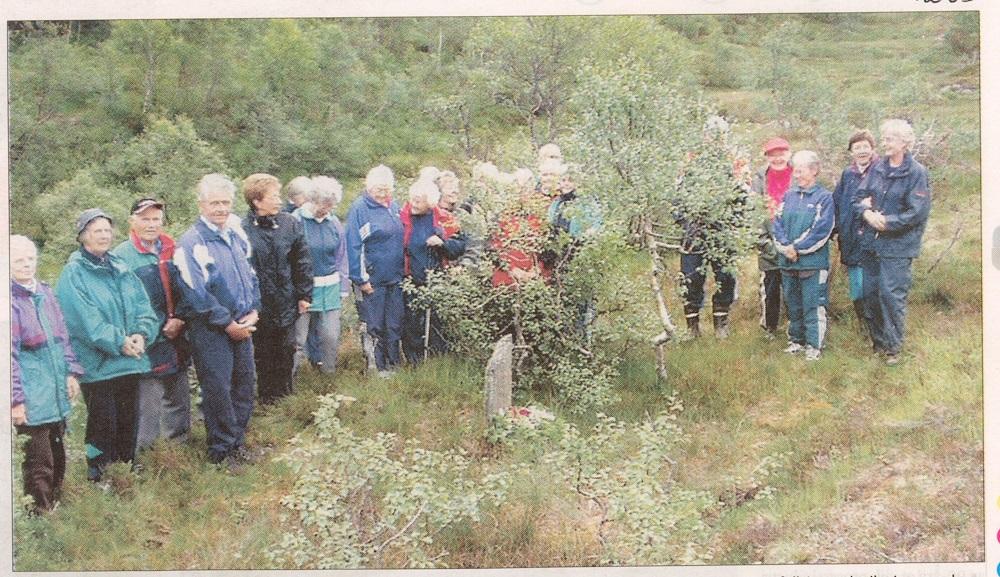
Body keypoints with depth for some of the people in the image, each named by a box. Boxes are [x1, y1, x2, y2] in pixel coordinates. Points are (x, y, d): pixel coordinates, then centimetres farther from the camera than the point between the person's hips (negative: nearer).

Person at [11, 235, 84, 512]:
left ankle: (56, 507, 29)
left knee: (57, 456, 16)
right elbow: (8, 354, -13)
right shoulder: (10, 299, -12)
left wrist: (71, 372, 8)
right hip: (31, 398, -7)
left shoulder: (46, 293, 8)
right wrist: (16, 399, -14)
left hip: (57, 392, 7)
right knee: (39, 463, -1)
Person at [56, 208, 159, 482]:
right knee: (103, 423, -2)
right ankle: (99, 476, 10)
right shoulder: (73, 274, -7)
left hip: (130, 361, 6)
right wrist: (118, 342, -20)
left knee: (128, 420, 14)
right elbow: (85, 319, -16)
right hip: (97, 364, -6)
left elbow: (143, 304, 6)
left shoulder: (120, 268, 12)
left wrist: (141, 333, -13)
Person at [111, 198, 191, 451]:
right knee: (148, 401, -4)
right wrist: (158, 328, -15)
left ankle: (179, 440, 30)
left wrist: (178, 319, -3)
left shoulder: (172, 252, 10)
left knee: (179, 395, 16)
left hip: (176, 339, 6)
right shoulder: (121, 256, -6)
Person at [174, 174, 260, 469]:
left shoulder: (236, 234, 8)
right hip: (210, 330, -7)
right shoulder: (192, 242, -15)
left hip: (241, 326, 7)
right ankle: (221, 450, 14)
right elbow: (197, 293, -18)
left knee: (244, 383, 13)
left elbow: (251, 275, 15)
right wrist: (227, 323, -14)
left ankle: (238, 441, 28)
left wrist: (252, 312, 1)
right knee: (218, 389, 0)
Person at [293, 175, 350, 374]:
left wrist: (343, 288, 10)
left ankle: (328, 372, 26)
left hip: (330, 289, 4)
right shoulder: (296, 221, -11)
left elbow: (341, 257, 11)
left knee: (331, 336, 8)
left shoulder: (334, 222, 3)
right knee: (299, 337, 2)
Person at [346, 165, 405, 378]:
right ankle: (378, 366, 15)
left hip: (395, 278, 6)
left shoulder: (394, 207, 9)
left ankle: (394, 362, 26)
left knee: (395, 324, 13)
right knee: (375, 325, 4)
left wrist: (403, 271, 14)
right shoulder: (359, 208, -11)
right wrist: (361, 279, -16)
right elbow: (354, 246, -14)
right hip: (374, 279, -6)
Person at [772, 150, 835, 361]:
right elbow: (777, 223, 5)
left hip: (813, 261, -5)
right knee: (793, 304, 14)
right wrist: (786, 246, -11)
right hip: (788, 261, 5)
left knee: (813, 305, -2)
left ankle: (814, 345, 6)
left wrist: (797, 247, -15)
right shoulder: (789, 195, 10)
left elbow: (822, 230, -13)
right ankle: (796, 340, 27)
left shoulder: (824, 197, -5)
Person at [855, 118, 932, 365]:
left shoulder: (917, 173, -9)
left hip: (898, 245, -6)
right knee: (870, 292, 10)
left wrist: (887, 222, -16)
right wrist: (867, 213, -12)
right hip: (872, 243, 6)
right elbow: (859, 196, 8)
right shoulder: (878, 168, 7)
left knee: (892, 295, -6)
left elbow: (918, 212, -14)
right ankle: (878, 341, 25)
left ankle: (893, 347, 8)